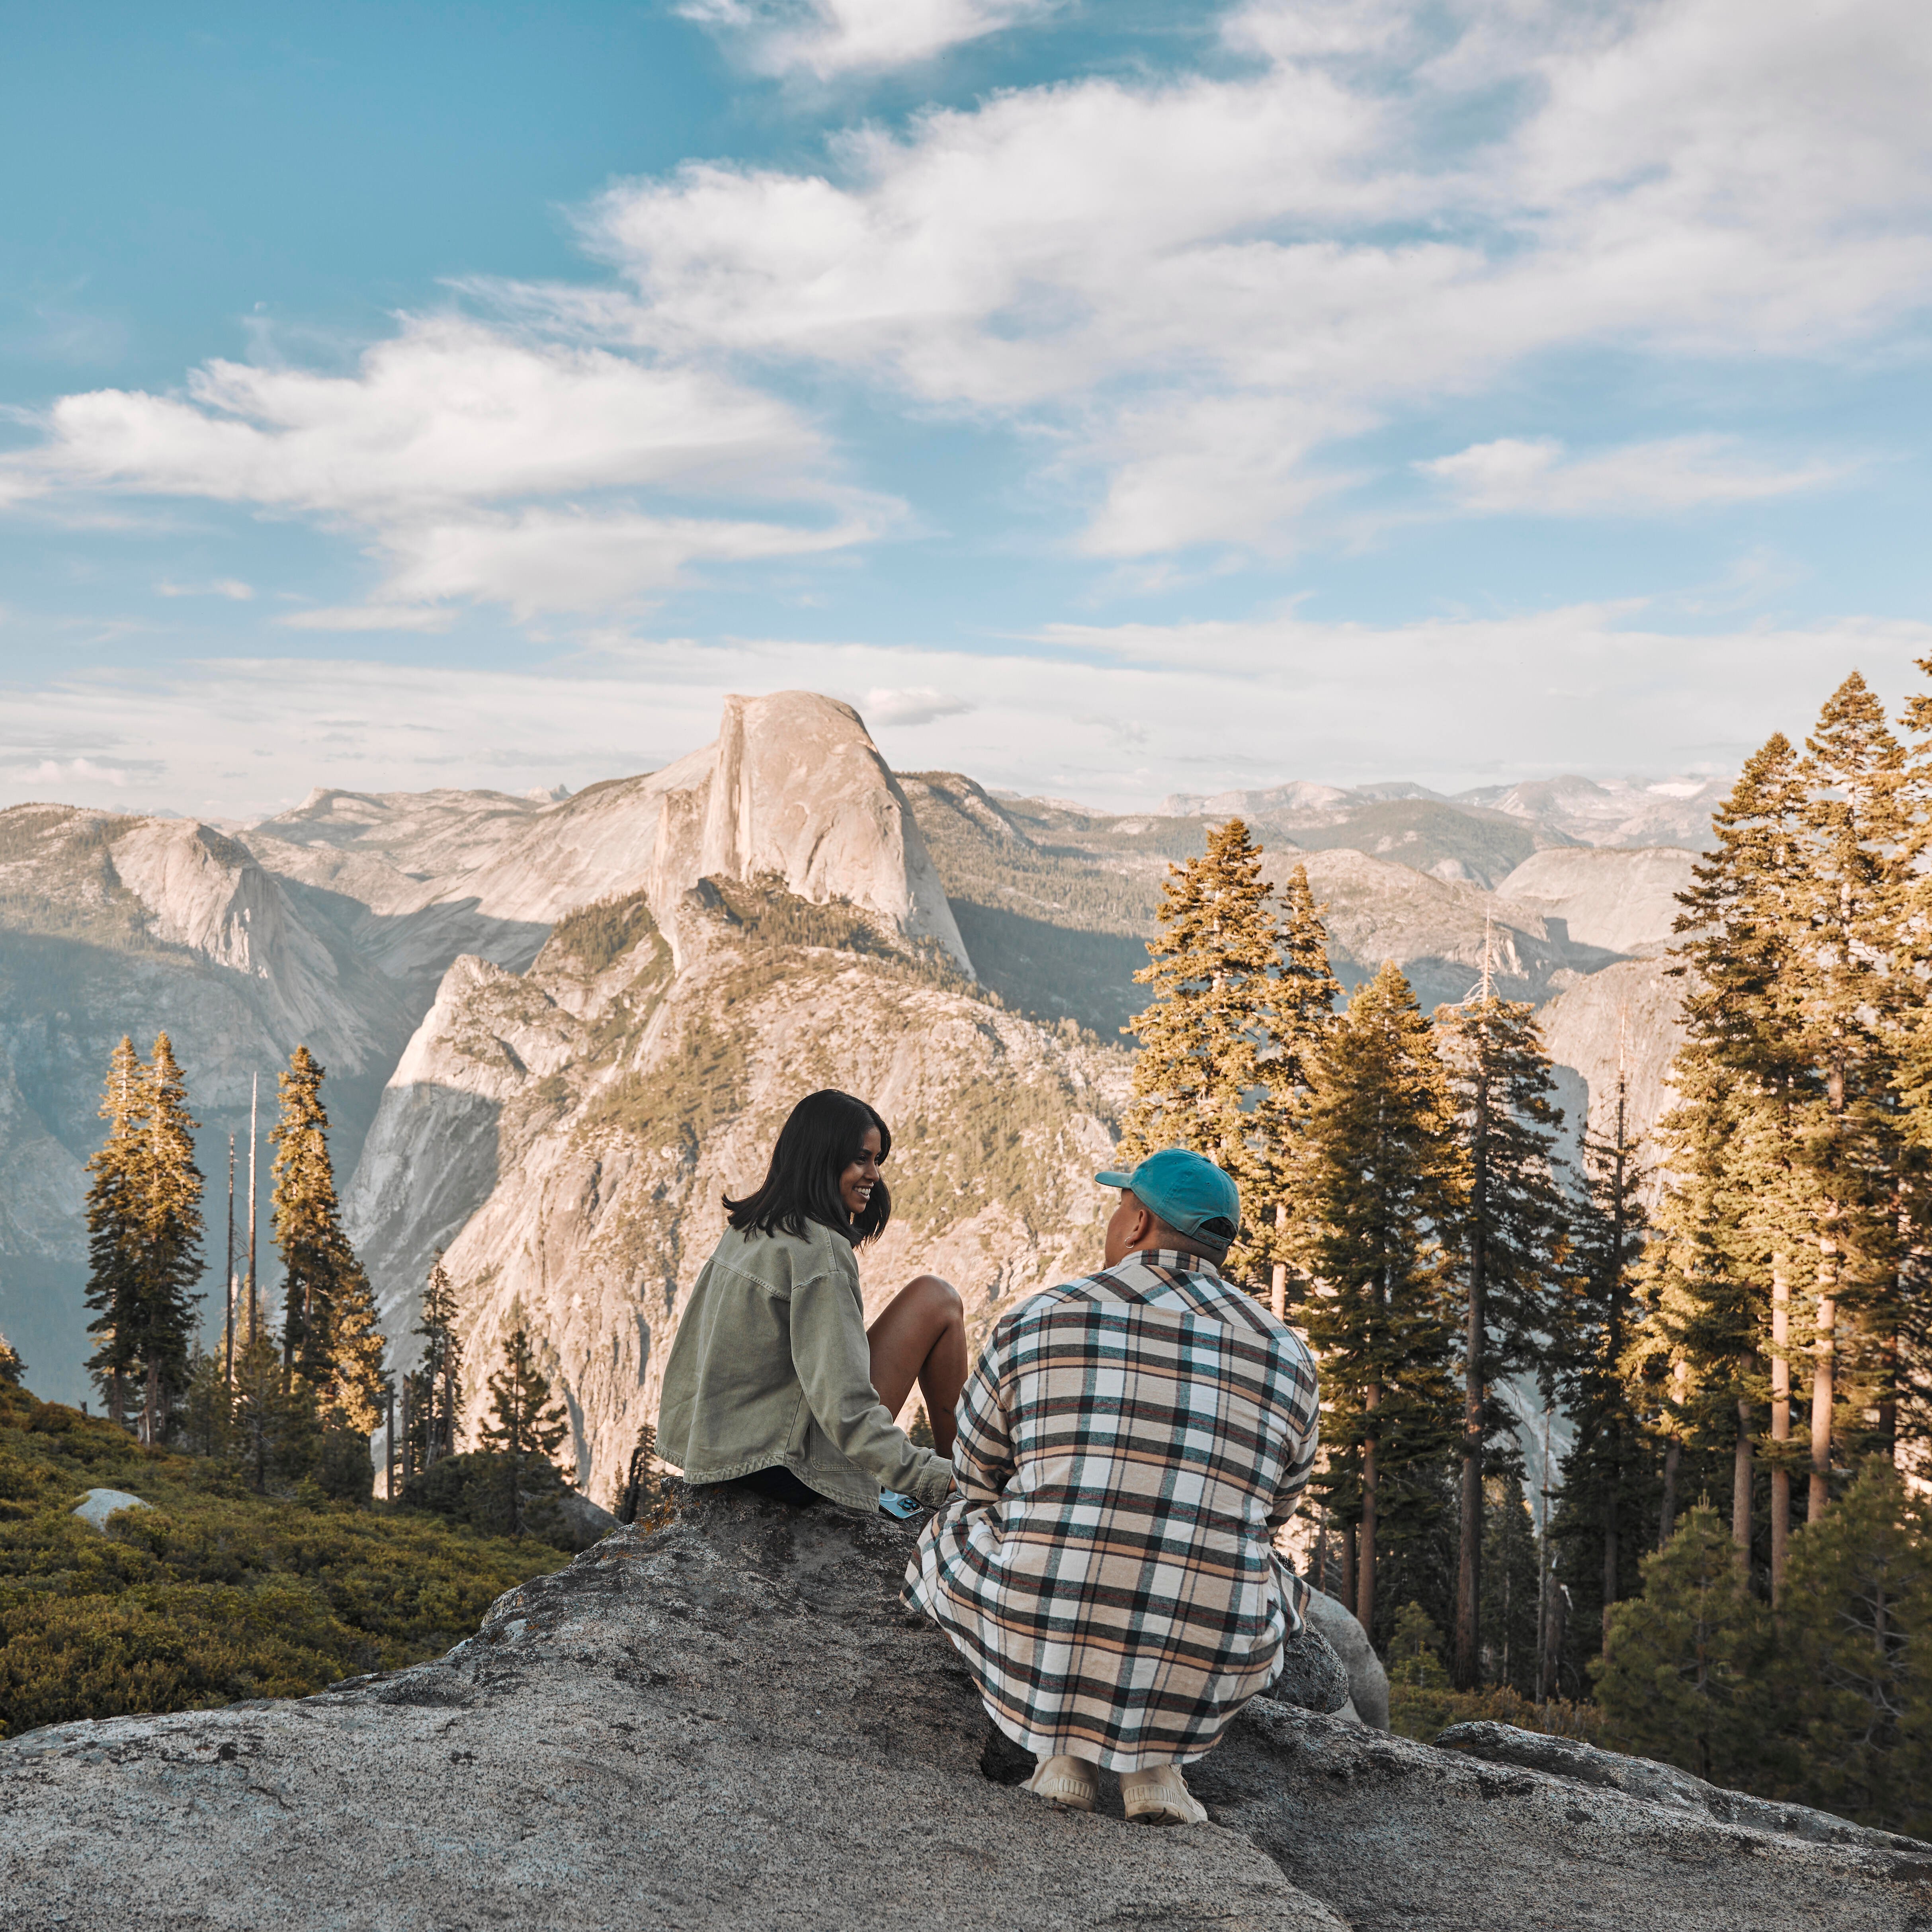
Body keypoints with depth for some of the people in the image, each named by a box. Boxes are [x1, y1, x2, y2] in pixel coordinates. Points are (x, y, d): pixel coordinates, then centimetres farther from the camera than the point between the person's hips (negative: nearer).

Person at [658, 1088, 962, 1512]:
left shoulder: (745, 1232, 6)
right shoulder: (819, 1251, -21)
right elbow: (845, 1408, -28)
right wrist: (940, 1478, -29)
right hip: (792, 1468, -9)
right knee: (936, 1299, -5)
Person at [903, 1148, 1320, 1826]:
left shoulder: (1036, 1321, 0)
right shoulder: (1285, 1354, 6)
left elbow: (979, 1473, 16)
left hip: (1032, 1662, -1)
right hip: (1202, 1686, 2)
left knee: (953, 1530, 30)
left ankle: (1061, 1745, 12)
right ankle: (1154, 1756, 11)